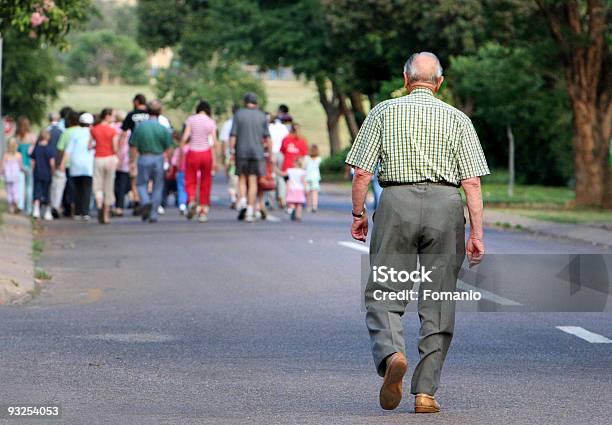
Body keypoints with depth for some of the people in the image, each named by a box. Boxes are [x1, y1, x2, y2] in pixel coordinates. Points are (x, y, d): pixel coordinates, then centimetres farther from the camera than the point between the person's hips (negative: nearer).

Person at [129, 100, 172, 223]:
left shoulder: (140, 126, -5)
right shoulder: (163, 128, -6)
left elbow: (133, 146, -3)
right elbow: (168, 148, -4)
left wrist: (132, 161, 6)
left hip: (144, 158, 0)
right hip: (158, 158, 0)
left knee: (141, 183, 13)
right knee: (157, 186, 9)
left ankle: (145, 202, -15)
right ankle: (153, 215, 8)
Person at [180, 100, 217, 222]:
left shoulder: (191, 119, -1)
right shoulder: (211, 122, 1)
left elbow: (185, 137, -9)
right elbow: (214, 141, -4)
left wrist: (181, 152, -2)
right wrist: (214, 160, -1)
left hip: (193, 153, -1)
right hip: (206, 153, 1)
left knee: (190, 181, 9)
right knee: (205, 184, 11)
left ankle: (192, 200, -20)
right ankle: (203, 211, 9)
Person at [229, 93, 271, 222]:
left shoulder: (239, 114, 0)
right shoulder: (262, 116, 4)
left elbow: (233, 135, -5)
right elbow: (266, 136, 2)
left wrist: (231, 152, -3)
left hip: (241, 152, -1)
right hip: (257, 152, 1)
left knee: (242, 179, 13)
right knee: (253, 181, 2)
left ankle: (242, 202, -10)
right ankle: (250, 211, -3)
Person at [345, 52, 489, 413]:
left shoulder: (384, 112, 5)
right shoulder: (457, 119, 6)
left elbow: (362, 172, 0)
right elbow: (472, 181, 0)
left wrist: (359, 214, 12)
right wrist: (477, 233, 0)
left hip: (397, 201, -1)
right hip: (445, 206, 1)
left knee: (384, 294, 4)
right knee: (438, 304, 6)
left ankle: (391, 353, -25)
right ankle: (426, 391, 4)